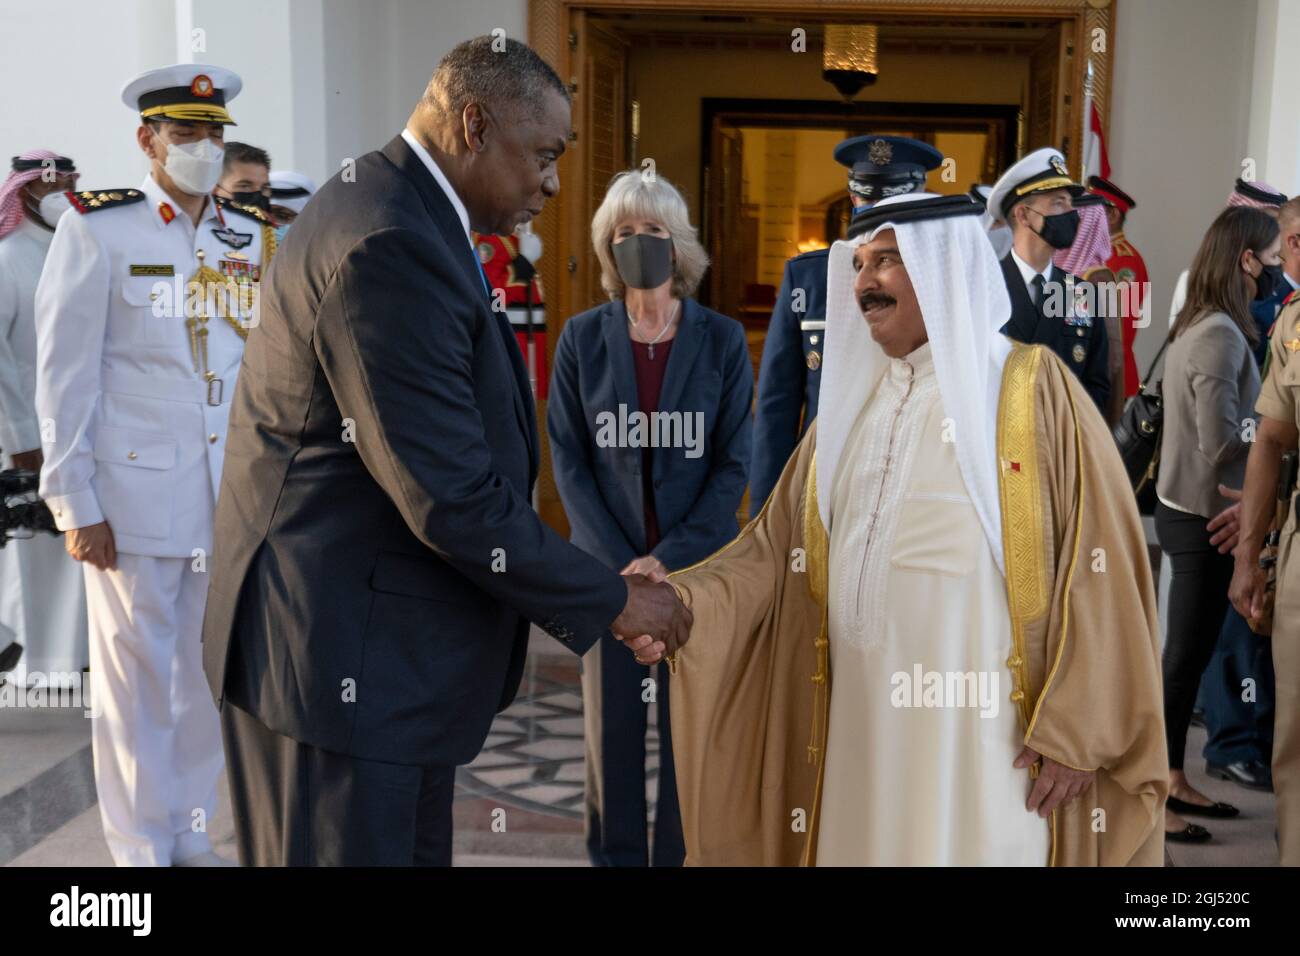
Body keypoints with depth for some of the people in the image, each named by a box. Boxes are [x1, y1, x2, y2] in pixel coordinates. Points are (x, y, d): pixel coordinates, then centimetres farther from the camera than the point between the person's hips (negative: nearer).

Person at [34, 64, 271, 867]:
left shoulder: (248, 240, 10)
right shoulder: (97, 230, -3)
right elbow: (65, 378, -4)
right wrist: (76, 505, -8)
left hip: (232, 496, 4)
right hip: (135, 492, -4)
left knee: (211, 674, 11)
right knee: (137, 677, 5)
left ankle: (193, 836, 26)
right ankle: (142, 848, 19)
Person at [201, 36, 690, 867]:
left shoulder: (405, 221, 11)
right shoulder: (391, 246, -21)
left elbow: (465, 463, 13)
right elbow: (451, 497, -24)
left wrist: (590, 601, 10)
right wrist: (612, 600, -12)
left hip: (391, 650, 10)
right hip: (340, 658, -10)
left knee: (415, 850, 18)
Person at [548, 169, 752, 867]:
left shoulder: (722, 339, 0)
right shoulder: (583, 337, 2)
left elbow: (734, 463, -2)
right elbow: (568, 460, 0)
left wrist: (670, 558, -12)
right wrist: (621, 565, -9)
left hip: (697, 565, -1)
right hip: (606, 566, 1)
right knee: (611, 730, 7)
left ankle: (681, 856, 17)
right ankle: (614, 856, 21)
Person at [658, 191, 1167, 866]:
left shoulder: (1032, 388, -3)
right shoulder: (848, 400, 13)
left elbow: (1098, 566, -8)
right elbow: (775, 548, 8)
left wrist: (1075, 731, -12)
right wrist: (678, 602, -8)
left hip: (983, 734, -5)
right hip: (861, 728, 5)